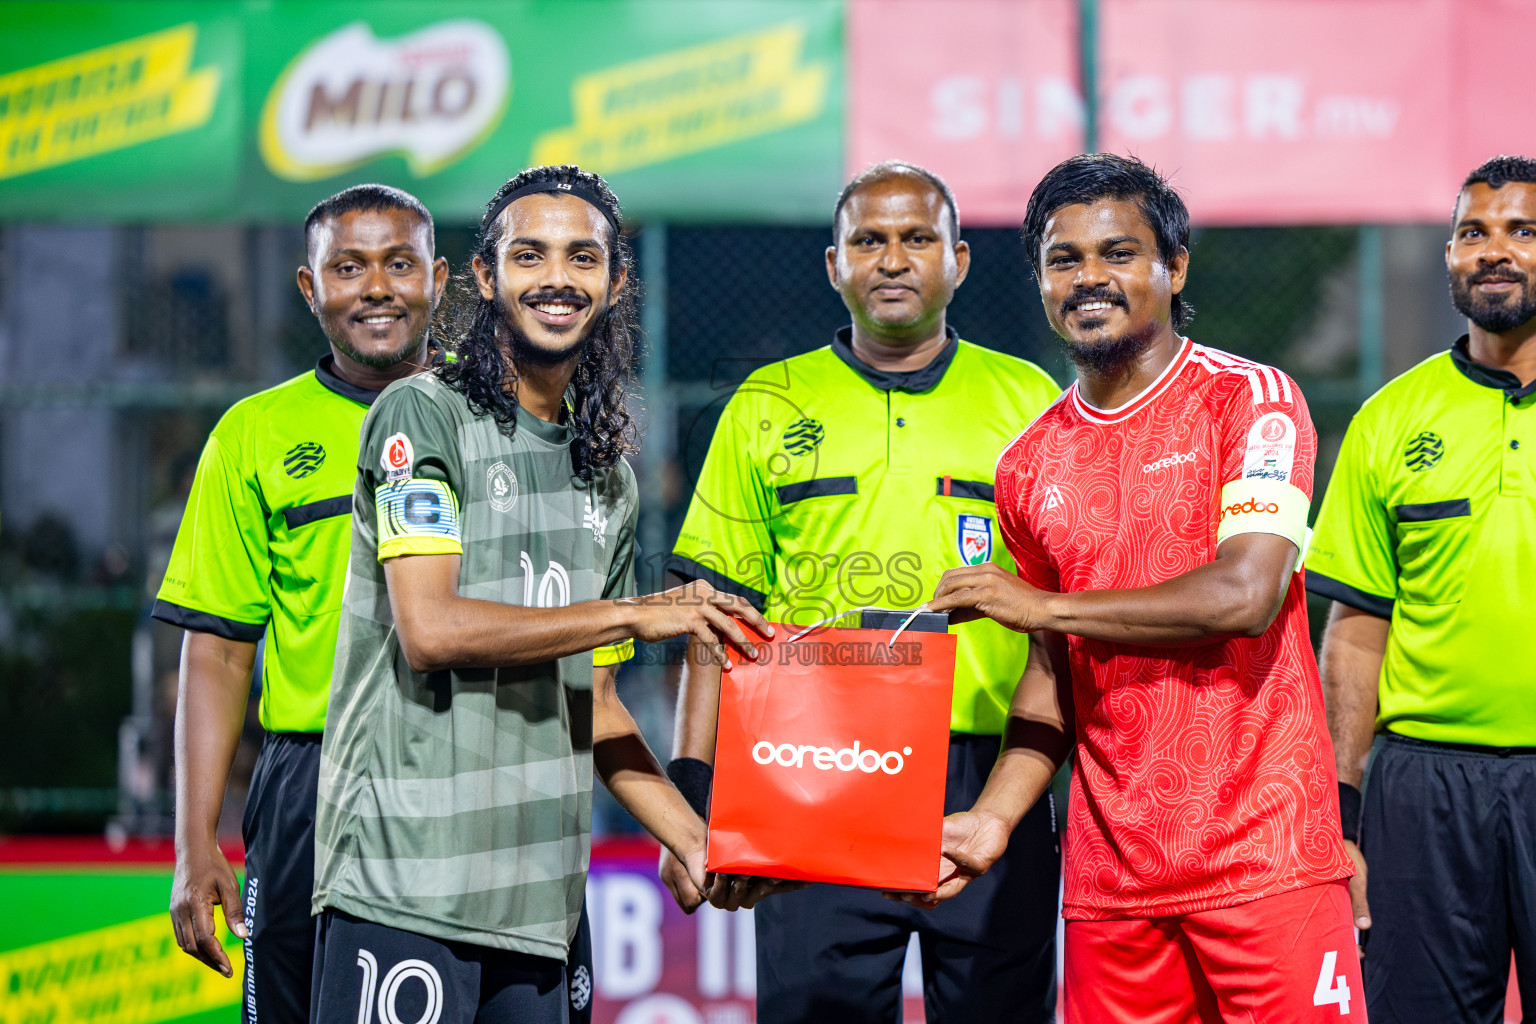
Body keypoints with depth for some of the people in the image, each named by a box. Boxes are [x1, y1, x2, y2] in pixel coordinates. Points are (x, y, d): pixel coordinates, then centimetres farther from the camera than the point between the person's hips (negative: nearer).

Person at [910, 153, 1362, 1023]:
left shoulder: (1249, 399, -2)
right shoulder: (1030, 465, 13)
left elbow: (1247, 595, -15)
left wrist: (1045, 605, -9)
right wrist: (995, 817, 3)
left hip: (1264, 850, -4)